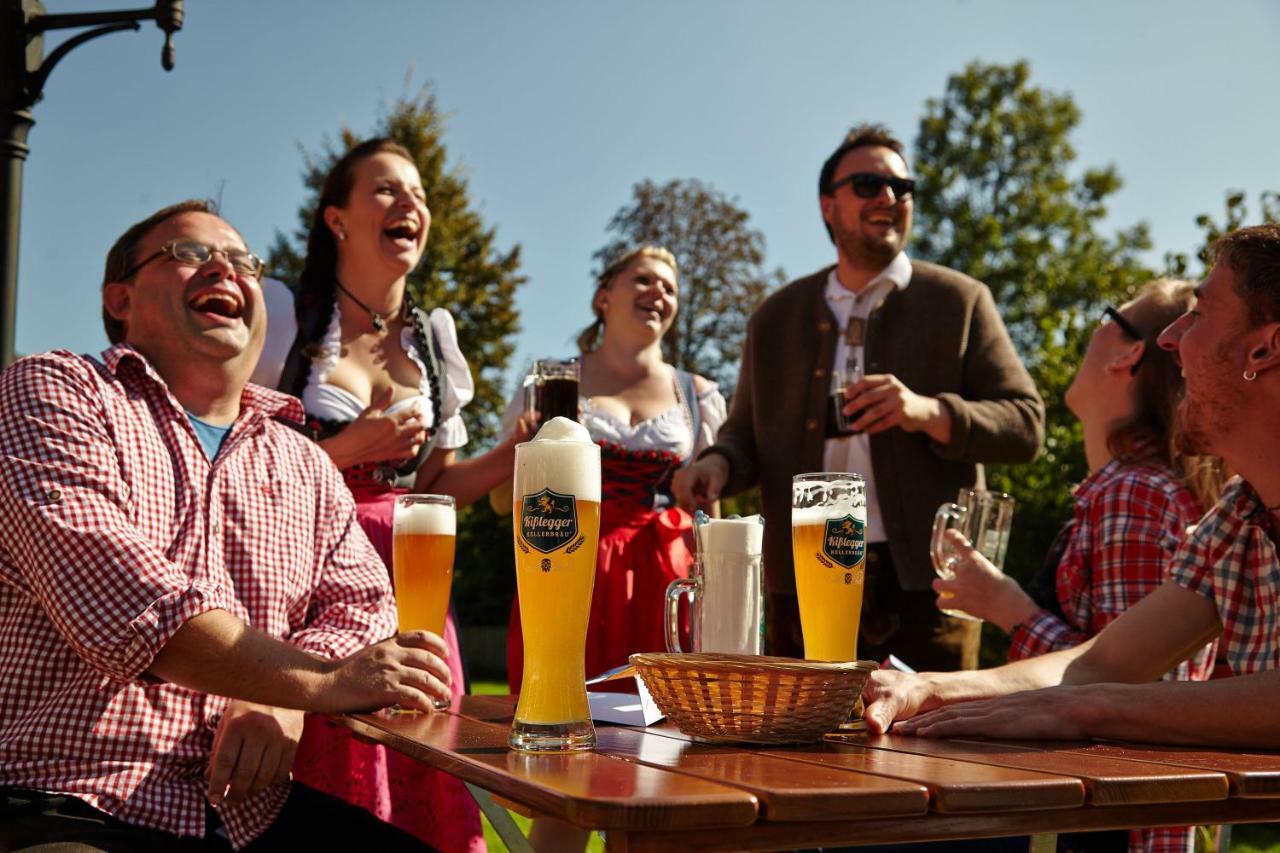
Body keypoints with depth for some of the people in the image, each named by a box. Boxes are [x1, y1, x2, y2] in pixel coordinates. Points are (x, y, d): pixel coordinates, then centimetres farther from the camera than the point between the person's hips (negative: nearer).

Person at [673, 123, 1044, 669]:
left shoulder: (959, 301, 6)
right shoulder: (777, 316, 15)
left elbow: (1025, 425, 1)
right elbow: (748, 432, 19)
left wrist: (928, 412, -17)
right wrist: (718, 462, -5)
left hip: (923, 583, -2)